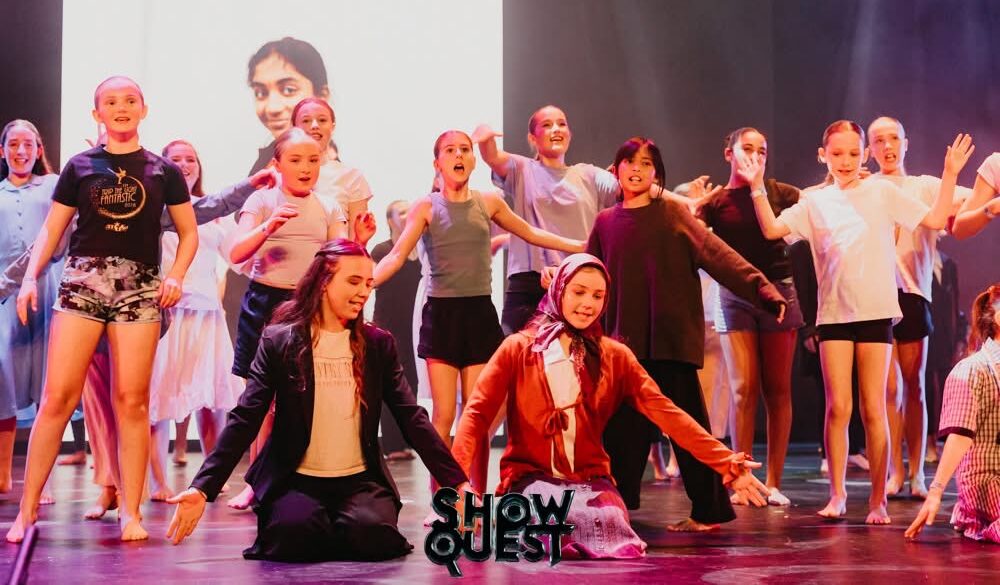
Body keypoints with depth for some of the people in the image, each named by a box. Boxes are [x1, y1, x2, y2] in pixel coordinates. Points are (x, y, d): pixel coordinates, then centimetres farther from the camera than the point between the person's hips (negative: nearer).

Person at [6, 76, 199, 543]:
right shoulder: (80, 166, 11)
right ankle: (27, 509, 0)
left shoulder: (164, 171, 11)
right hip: (81, 282, 0)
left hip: (140, 287, 0)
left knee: (132, 399, -3)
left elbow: (189, 232, 14)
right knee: (58, 396, -6)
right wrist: (30, 276, -3)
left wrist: (177, 275, -2)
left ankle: (130, 513, 4)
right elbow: (51, 229, 10)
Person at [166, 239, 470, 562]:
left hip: (360, 480, 2)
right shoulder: (279, 341, -3)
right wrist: (203, 487, -18)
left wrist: (457, 483, -6)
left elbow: (412, 418, 3)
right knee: (295, 534, -32)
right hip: (296, 481, -2)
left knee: (373, 535, -28)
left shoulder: (378, 344, 5)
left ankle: (330, 527, 8)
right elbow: (244, 420, -6)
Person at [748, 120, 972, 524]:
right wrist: (758, 187, -5)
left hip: (875, 312, -1)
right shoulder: (815, 203, 10)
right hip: (833, 313, 1)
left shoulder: (882, 193, 6)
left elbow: (935, 220, 3)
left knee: (873, 408, 0)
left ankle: (878, 499, 6)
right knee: (838, 407, -2)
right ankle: (836, 495, 8)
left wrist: (950, 175, -4)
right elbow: (772, 229, 2)